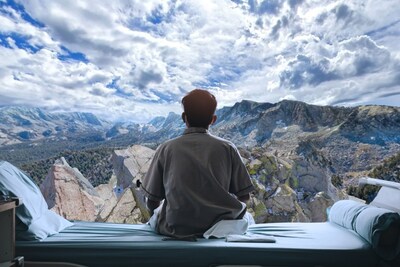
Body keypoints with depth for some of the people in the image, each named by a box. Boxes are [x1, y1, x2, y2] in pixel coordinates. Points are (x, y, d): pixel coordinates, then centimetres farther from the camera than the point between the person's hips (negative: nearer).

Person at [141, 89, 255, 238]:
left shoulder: (166, 149, -4)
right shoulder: (227, 148, -3)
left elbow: (152, 201, -1)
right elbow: (244, 196, 2)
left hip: (176, 228, 1)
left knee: (154, 217, 28)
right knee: (247, 217, 28)